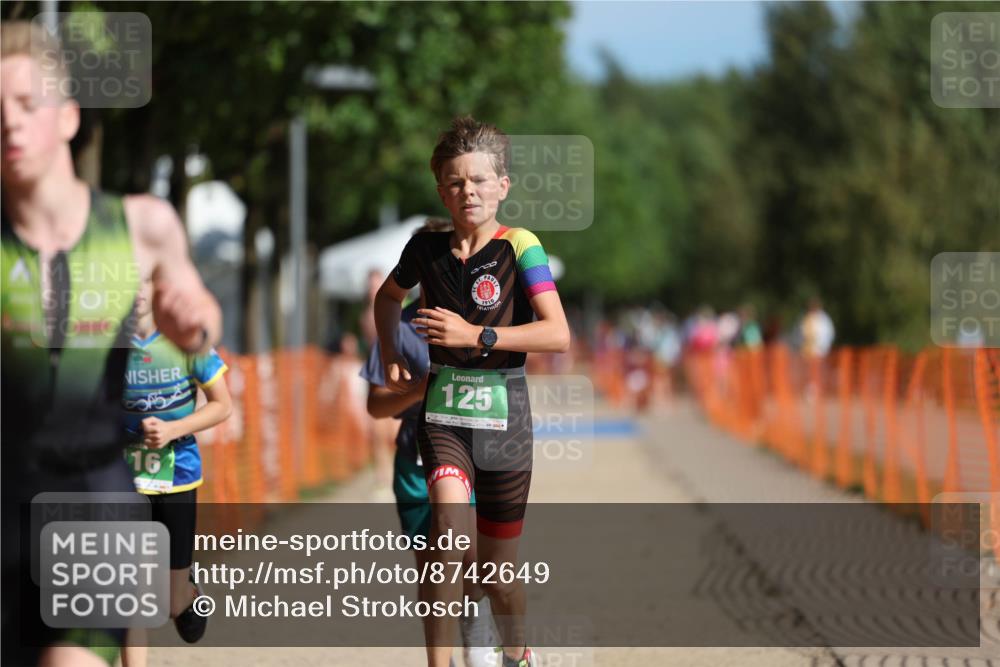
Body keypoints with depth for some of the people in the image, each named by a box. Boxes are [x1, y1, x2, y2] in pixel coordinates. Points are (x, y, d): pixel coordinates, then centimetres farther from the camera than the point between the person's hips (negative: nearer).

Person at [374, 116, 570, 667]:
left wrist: (474, 336, -21)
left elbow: (558, 335, -19)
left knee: (498, 573, 9)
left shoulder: (520, 249, -9)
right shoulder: (426, 248, 3)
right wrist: (390, 356, 13)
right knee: (450, 526, -28)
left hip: (503, 414, -1)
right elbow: (388, 296, 26)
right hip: (443, 410, 1)